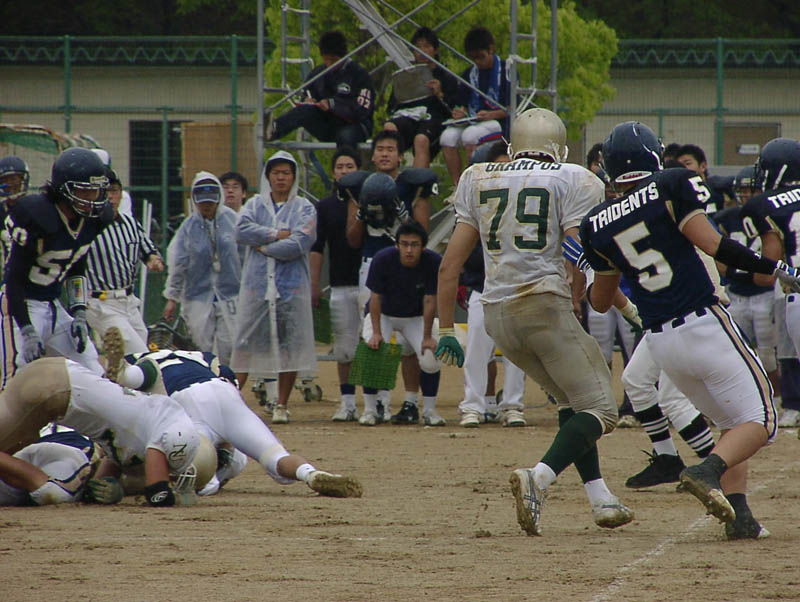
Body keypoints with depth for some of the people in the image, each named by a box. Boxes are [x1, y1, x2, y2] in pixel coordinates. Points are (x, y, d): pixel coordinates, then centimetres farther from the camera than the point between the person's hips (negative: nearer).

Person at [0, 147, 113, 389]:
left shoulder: (93, 219, 0)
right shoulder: (37, 217, -22)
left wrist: (79, 313, 6)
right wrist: (27, 331, -23)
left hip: (53, 306, 8)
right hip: (20, 305, -8)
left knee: (94, 376, 4)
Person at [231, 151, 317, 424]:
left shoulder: (303, 208, 5)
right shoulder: (255, 204, 13)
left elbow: (300, 244, -9)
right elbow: (242, 230, -5)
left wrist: (265, 247, -6)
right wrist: (278, 234, -10)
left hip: (291, 287, -1)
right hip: (257, 285, 1)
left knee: (290, 345, -3)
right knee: (245, 342, -3)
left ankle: (281, 405, 3)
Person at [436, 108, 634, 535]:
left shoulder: (478, 180, 15)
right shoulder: (572, 181, 2)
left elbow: (450, 266, 11)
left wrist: (445, 329, 15)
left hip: (496, 313, 6)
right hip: (545, 304, -6)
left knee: (570, 399, 22)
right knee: (598, 408, -4)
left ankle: (601, 500, 16)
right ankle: (539, 477, -28)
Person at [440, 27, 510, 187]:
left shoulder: (506, 71, -2)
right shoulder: (469, 74, 15)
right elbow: (463, 103, 17)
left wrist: (492, 115, -21)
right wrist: (460, 112, -7)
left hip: (498, 121, -5)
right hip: (473, 121, 5)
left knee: (470, 135, -35)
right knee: (448, 136, -24)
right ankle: (457, 187, -19)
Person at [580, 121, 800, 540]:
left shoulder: (597, 225, 8)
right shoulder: (671, 187, -5)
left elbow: (600, 301, 16)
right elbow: (711, 244, -15)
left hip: (660, 342, 6)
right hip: (704, 324, -6)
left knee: (733, 422, 21)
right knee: (760, 421, 0)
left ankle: (737, 514, 3)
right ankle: (708, 471, -27)